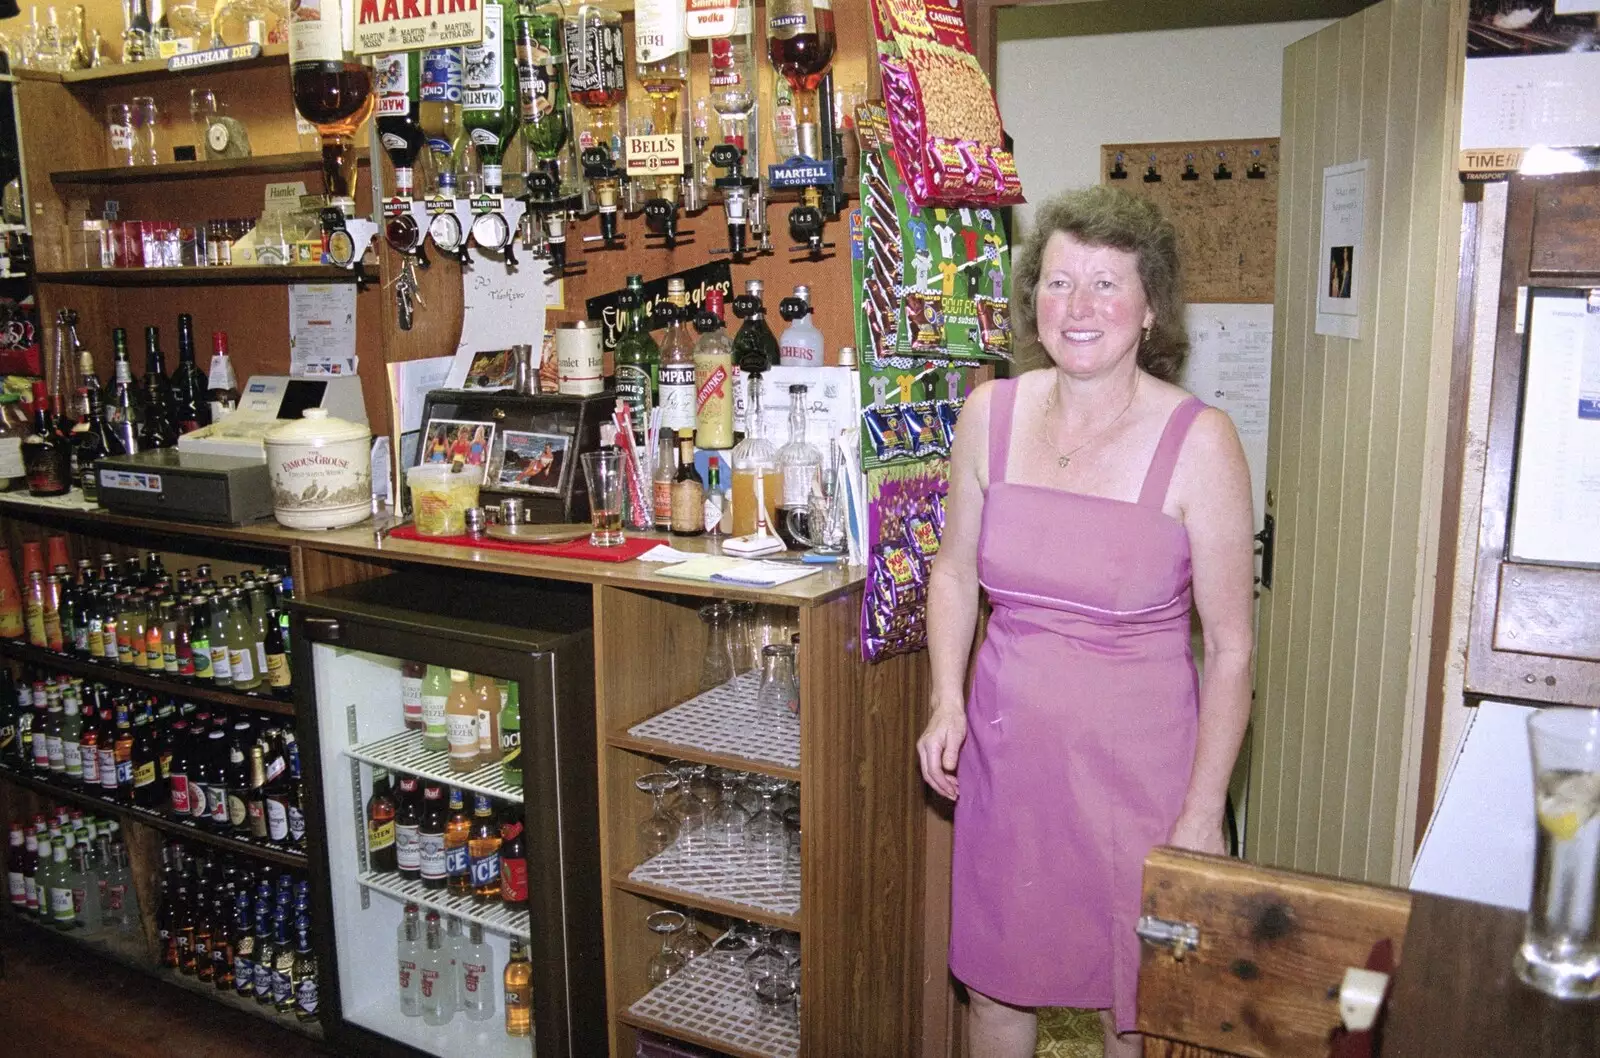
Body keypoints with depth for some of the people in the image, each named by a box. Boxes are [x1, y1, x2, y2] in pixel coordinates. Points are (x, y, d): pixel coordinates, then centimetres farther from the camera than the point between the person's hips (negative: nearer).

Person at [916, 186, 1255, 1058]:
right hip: (1005, 749, 3)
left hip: (1138, 758, -3)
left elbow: (1230, 647, -9)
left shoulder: (1198, 441, -13)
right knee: (993, 981, 18)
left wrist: (1204, 809, -9)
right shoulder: (990, 414, -2)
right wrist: (946, 703, -1)